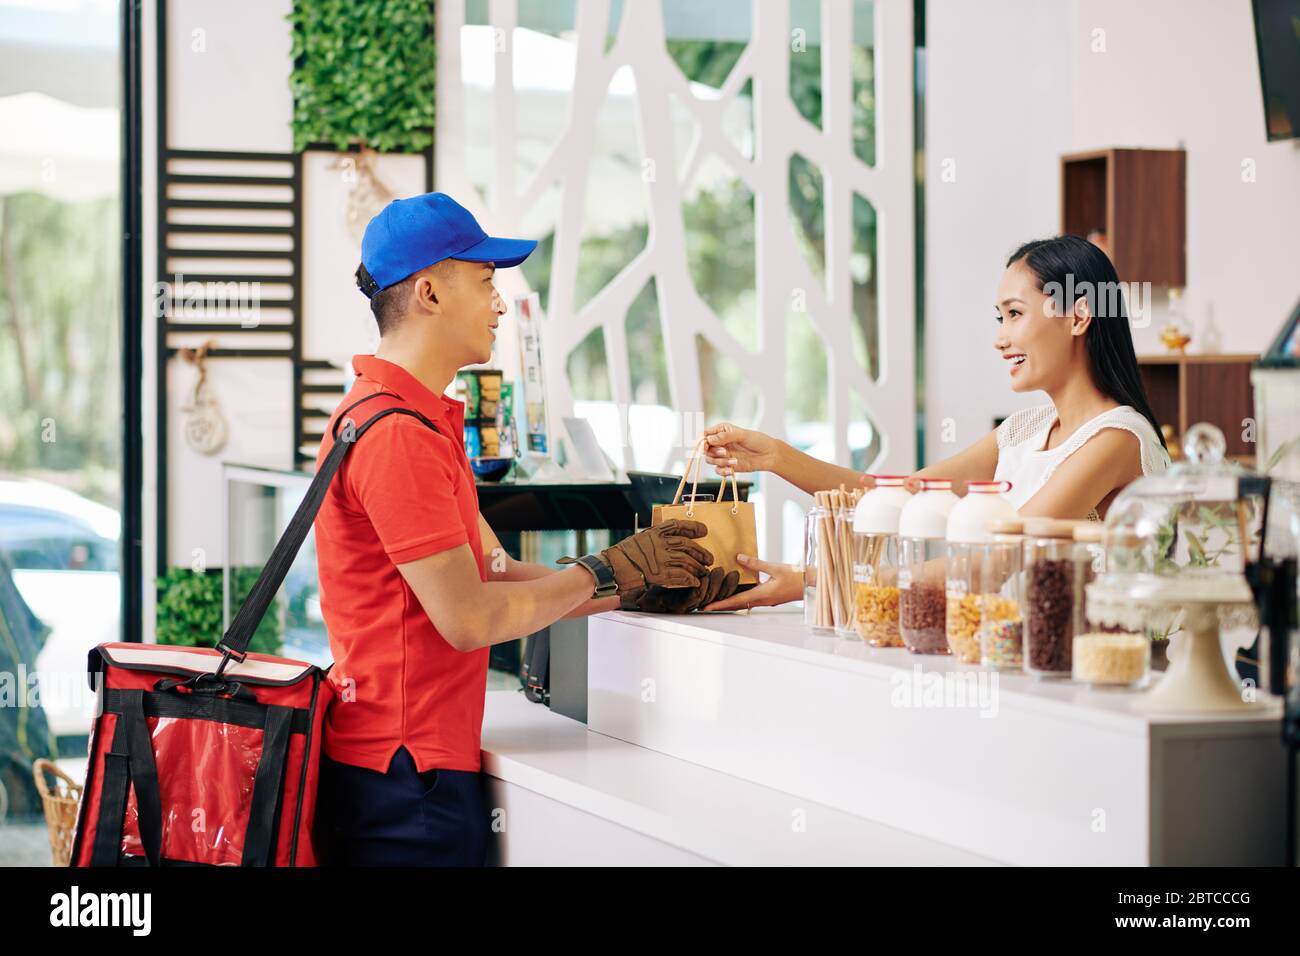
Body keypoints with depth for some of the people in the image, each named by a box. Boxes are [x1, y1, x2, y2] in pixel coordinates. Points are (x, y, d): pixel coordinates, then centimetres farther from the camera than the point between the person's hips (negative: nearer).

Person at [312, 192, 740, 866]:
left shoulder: (422, 421, 17)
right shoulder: (395, 433, -17)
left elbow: (499, 576, 12)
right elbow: (469, 617, -20)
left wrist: (653, 588, 5)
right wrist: (608, 572, -8)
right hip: (404, 776, -10)